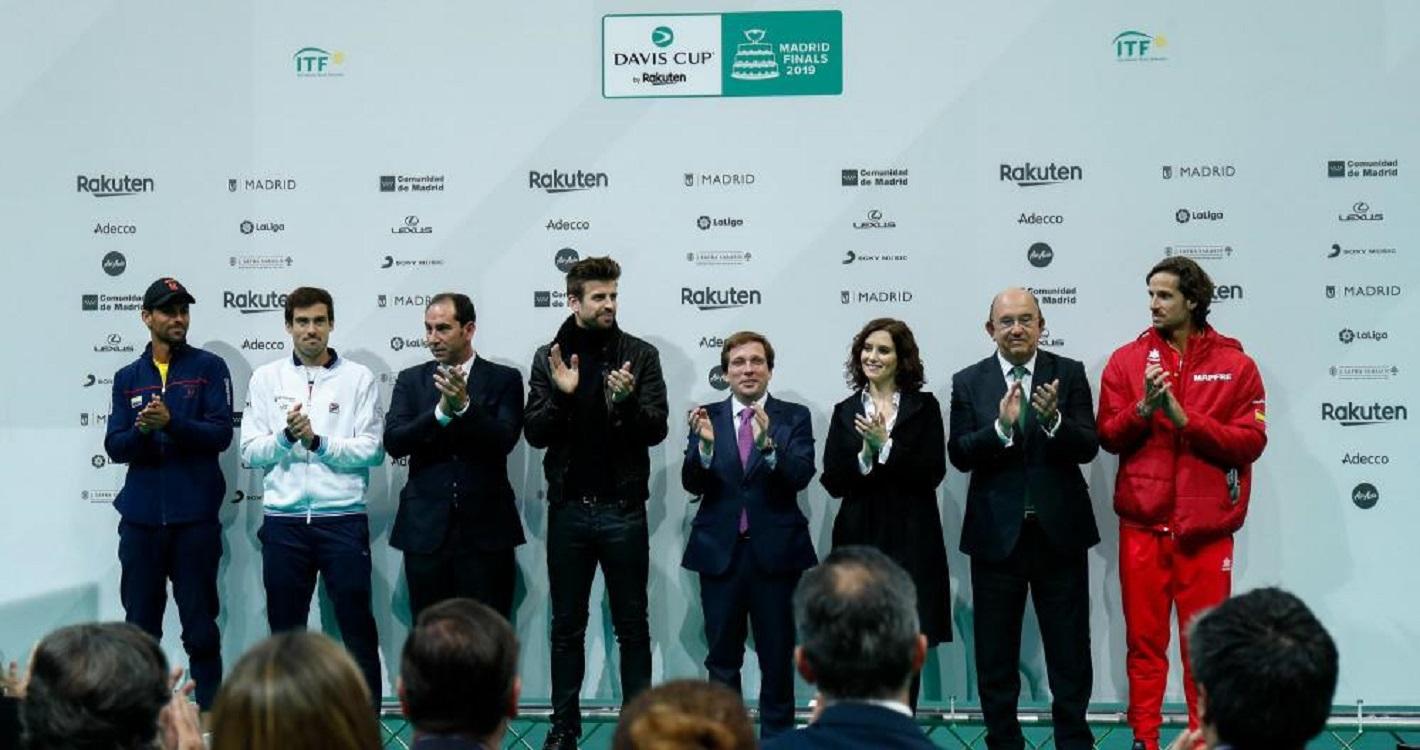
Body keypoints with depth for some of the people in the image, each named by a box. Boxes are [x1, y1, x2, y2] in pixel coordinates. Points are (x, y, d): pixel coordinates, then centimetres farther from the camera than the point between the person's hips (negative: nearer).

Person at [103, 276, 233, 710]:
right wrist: (142, 430, -16)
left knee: (200, 626, 2)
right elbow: (115, 447, 5)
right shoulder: (128, 378, 12)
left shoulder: (209, 368, 3)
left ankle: (211, 717, 9)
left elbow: (221, 433, -7)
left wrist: (171, 423, -21)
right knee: (139, 626, 7)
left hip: (195, 516, -3)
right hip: (140, 517, 3)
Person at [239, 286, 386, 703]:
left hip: (342, 518, -2)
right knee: (285, 628, 10)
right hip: (283, 521, 2)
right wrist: (286, 437, -13)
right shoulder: (266, 378, 9)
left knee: (357, 625, 1)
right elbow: (250, 451, 4)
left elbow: (372, 449, -4)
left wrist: (318, 442, -14)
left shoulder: (358, 378, 3)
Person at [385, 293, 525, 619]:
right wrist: (441, 411, -18)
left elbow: (505, 440, -10)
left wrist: (464, 405, -23)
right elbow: (393, 442, -4)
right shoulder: (411, 381, 9)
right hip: (426, 529, 2)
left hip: (486, 529, -2)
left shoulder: (504, 380, 3)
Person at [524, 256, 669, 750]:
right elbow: (535, 434, 0)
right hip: (568, 509, 1)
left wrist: (626, 401, -23)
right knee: (567, 626, 10)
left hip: (623, 509, -1)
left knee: (632, 626, 5)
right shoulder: (548, 358, 4)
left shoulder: (640, 355, 0)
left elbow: (656, 431, -4)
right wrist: (561, 395, -18)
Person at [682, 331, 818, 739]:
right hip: (720, 552, 1)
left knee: (777, 657, 7)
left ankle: (777, 735, 19)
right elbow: (692, 484, -5)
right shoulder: (707, 417, 4)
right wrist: (705, 443, -23)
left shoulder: (794, 417, 2)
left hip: (775, 551, -1)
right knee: (722, 659, 10)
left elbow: (801, 476, -13)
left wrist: (767, 444, -30)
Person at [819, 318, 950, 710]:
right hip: (860, 536, 2)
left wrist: (885, 446, -13)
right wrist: (866, 454, -12)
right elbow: (833, 482, 3)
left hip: (910, 538, -2)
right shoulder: (846, 411, 10)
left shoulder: (924, 408, 4)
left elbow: (932, 473, -6)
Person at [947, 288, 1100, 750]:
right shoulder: (968, 382, 2)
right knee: (995, 655, 10)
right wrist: (1001, 427, -22)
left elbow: (1088, 447, -7)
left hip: (1059, 532, 0)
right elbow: (959, 455, -6)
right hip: (996, 534, 1)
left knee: (1070, 651, 7)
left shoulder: (1070, 374, 1)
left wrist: (1053, 420, -26)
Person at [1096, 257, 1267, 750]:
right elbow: (1108, 436, 1)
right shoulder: (1127, 360, 6)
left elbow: (1250, 441, -6)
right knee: (1144, 641, 6)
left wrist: (1183, 417, -14)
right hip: (1142, 525, 1)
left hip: (1207, 527, -1)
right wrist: (1144, 408, -16)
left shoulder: (1235, 364, 2)